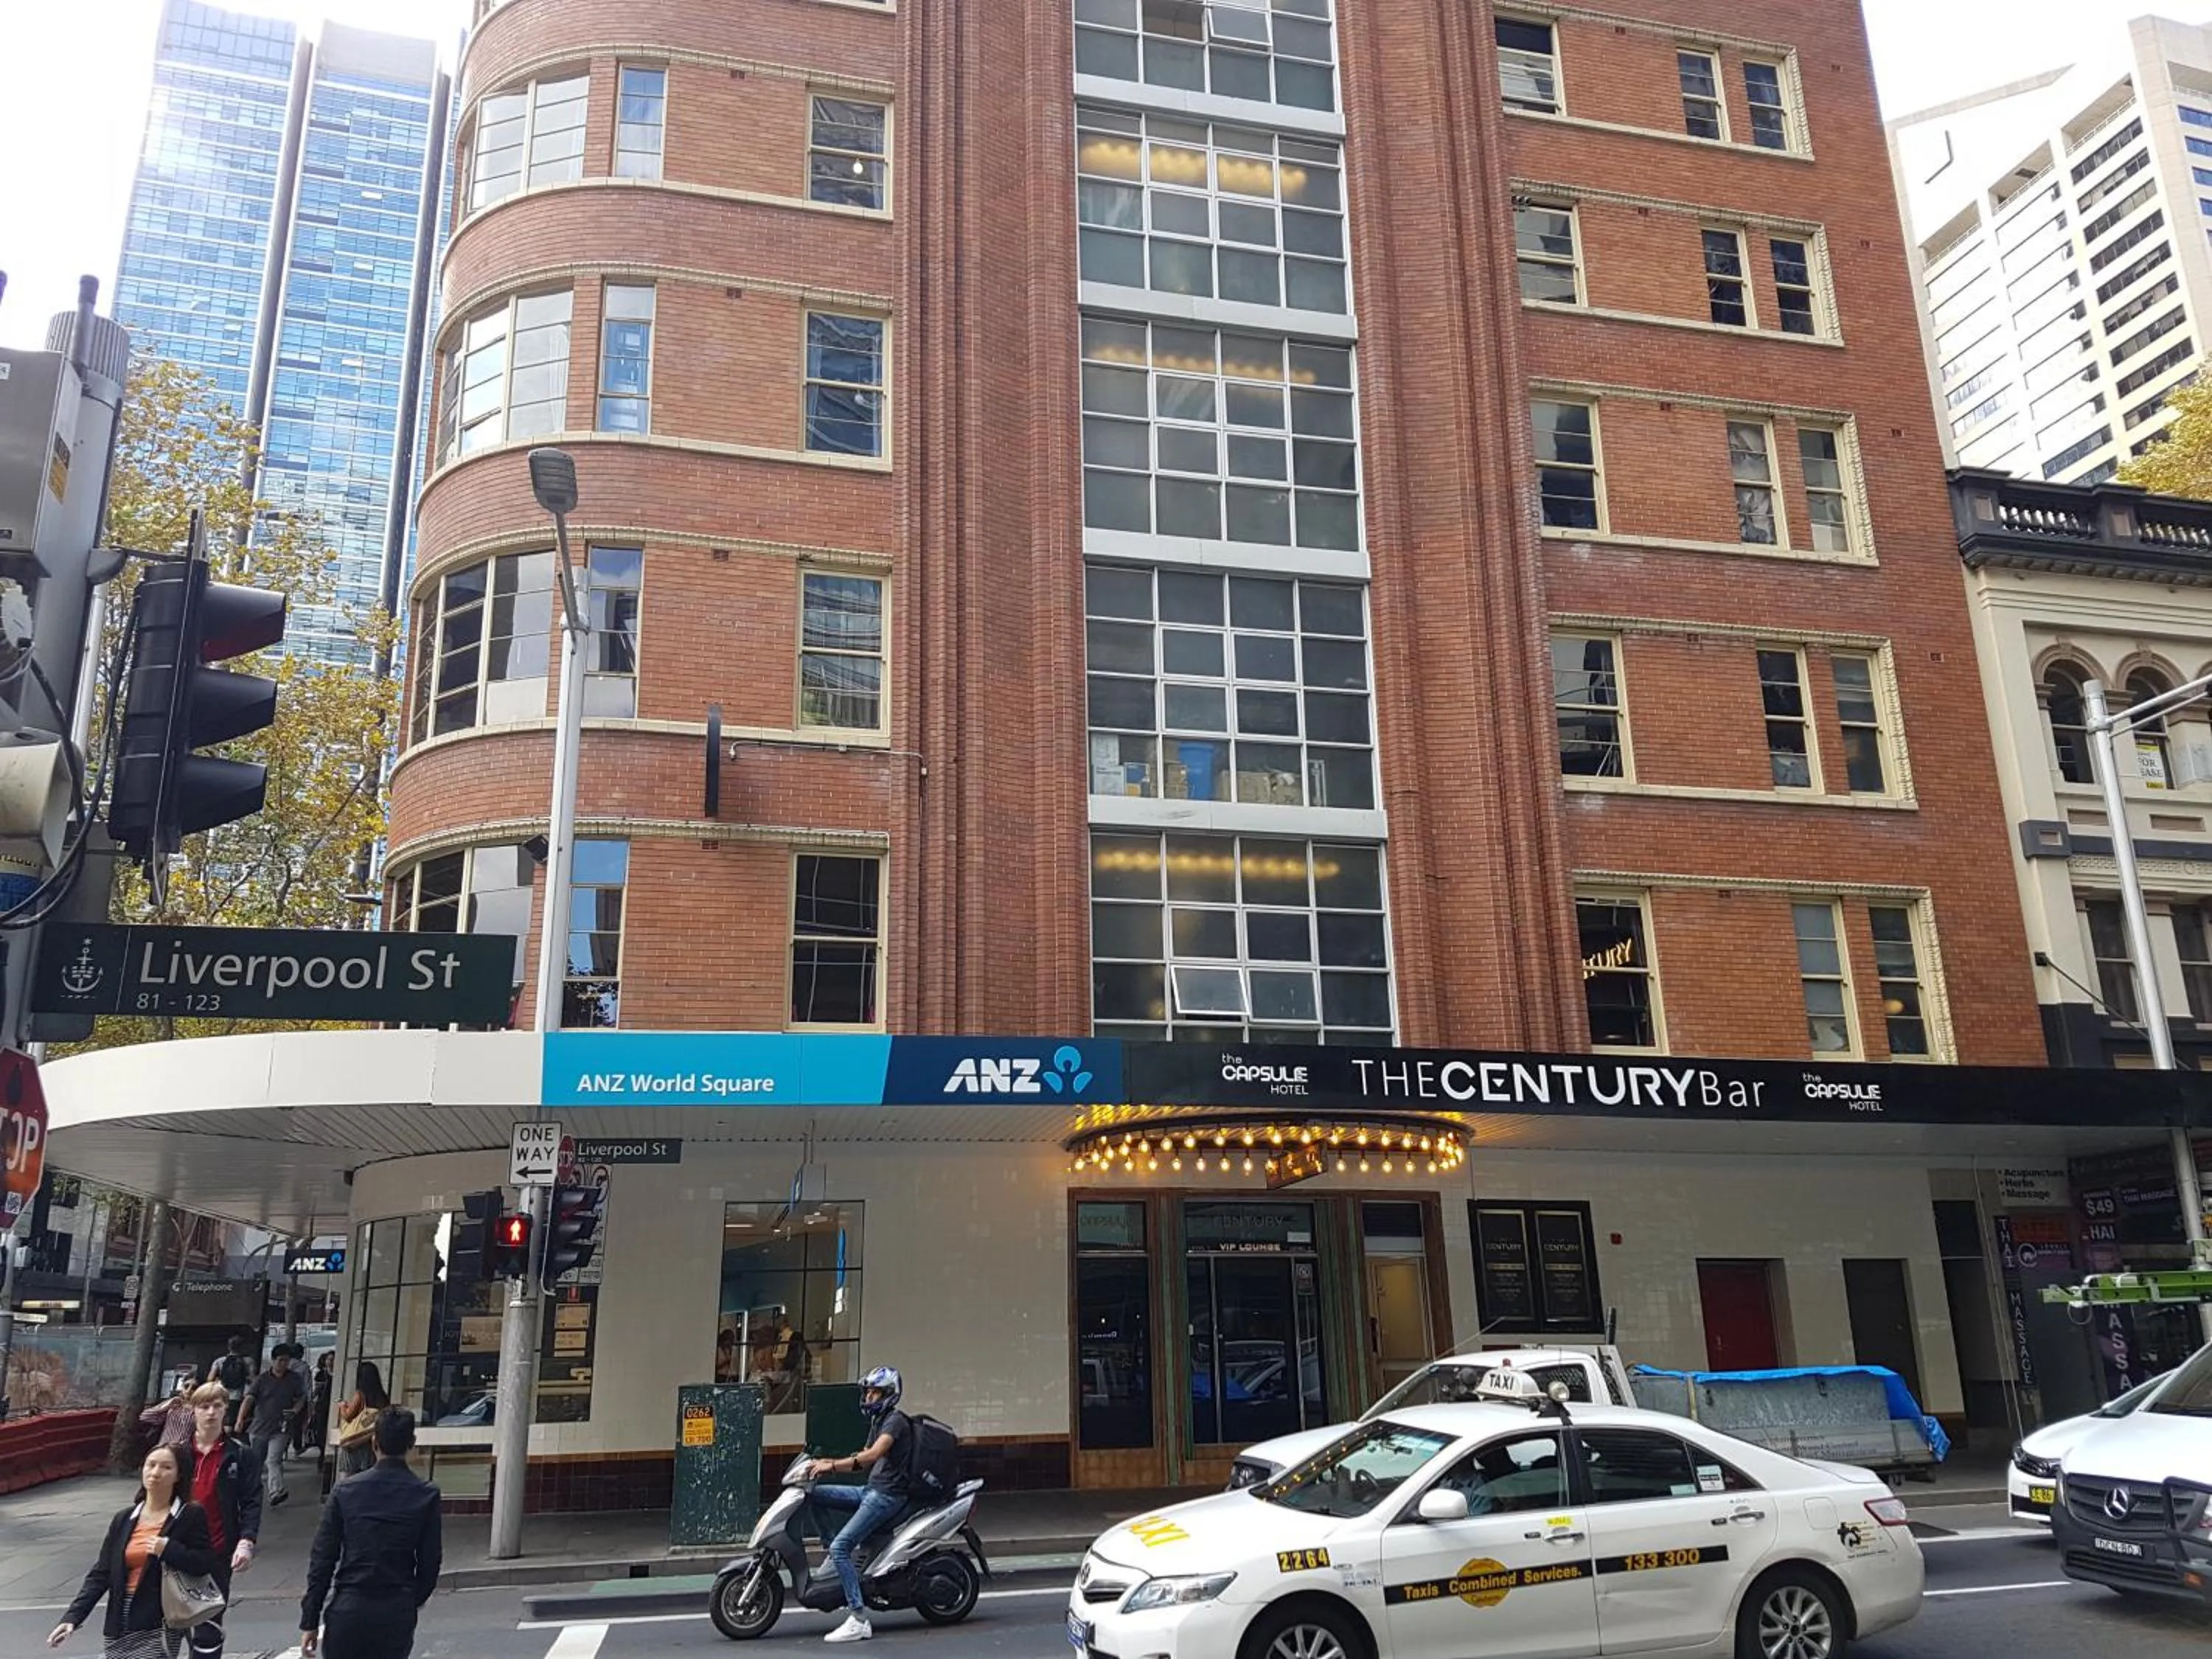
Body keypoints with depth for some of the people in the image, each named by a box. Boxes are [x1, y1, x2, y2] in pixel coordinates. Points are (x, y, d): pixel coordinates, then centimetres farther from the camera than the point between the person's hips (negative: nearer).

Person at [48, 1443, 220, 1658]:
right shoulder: (123, 1519, 11)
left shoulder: (191, 1516, -2)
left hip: (161, 1625, -5)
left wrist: (169, 1550, -17)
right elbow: (100, 1574, 10)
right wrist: (72, 1617, 2)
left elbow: (207, 1563, -7)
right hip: (123, 1626, 5)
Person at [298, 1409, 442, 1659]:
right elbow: (430, 1561, -1)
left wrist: (310, 1621, 6)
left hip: (348, 1611, 0)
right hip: (397, 1615, 0)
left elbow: (322, 1558, -1)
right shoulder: (426, 1495, -4)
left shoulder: (345, 1491, -2)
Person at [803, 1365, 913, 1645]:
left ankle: (859, 1619, -21)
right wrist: (829, 1463, 9)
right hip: (871, 1490, 10)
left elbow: (873, 1454, -25)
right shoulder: (878, 1421, 21)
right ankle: (831, 1553, 10)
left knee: (841, 1547, -20)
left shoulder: (895, 1420, -10)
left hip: (887, 1494, -10)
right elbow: (863, 1461, 23)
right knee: (816, 1495, 5)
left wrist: (832, 1466, -25)